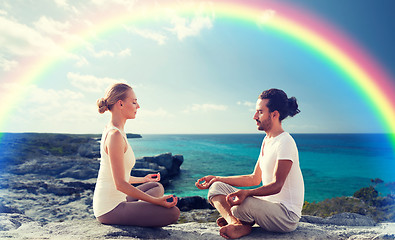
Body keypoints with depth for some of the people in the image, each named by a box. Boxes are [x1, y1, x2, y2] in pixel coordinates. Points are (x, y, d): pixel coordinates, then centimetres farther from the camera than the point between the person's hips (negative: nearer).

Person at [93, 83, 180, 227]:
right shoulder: (115, 135, -22)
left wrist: (143, 179, 30)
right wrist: (156, 201, -19)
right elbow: (120, 184, -23)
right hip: (110, 210, -10)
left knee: (157, 187, 22)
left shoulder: (109, 130, 10)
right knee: (172, 213, -14)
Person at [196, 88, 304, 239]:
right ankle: (234, 222, -22)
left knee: (243, 204, -38)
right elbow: (255, 179, 15)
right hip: (267, 205, 9)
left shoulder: (285, 142, -16)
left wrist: (247, 193, -41)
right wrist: (218, 179, 13)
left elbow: (277, 185, -24)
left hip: (287, 216, -9)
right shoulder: (266, 141, 13)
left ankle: (245, 224, -5)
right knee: (216, 187, 2)